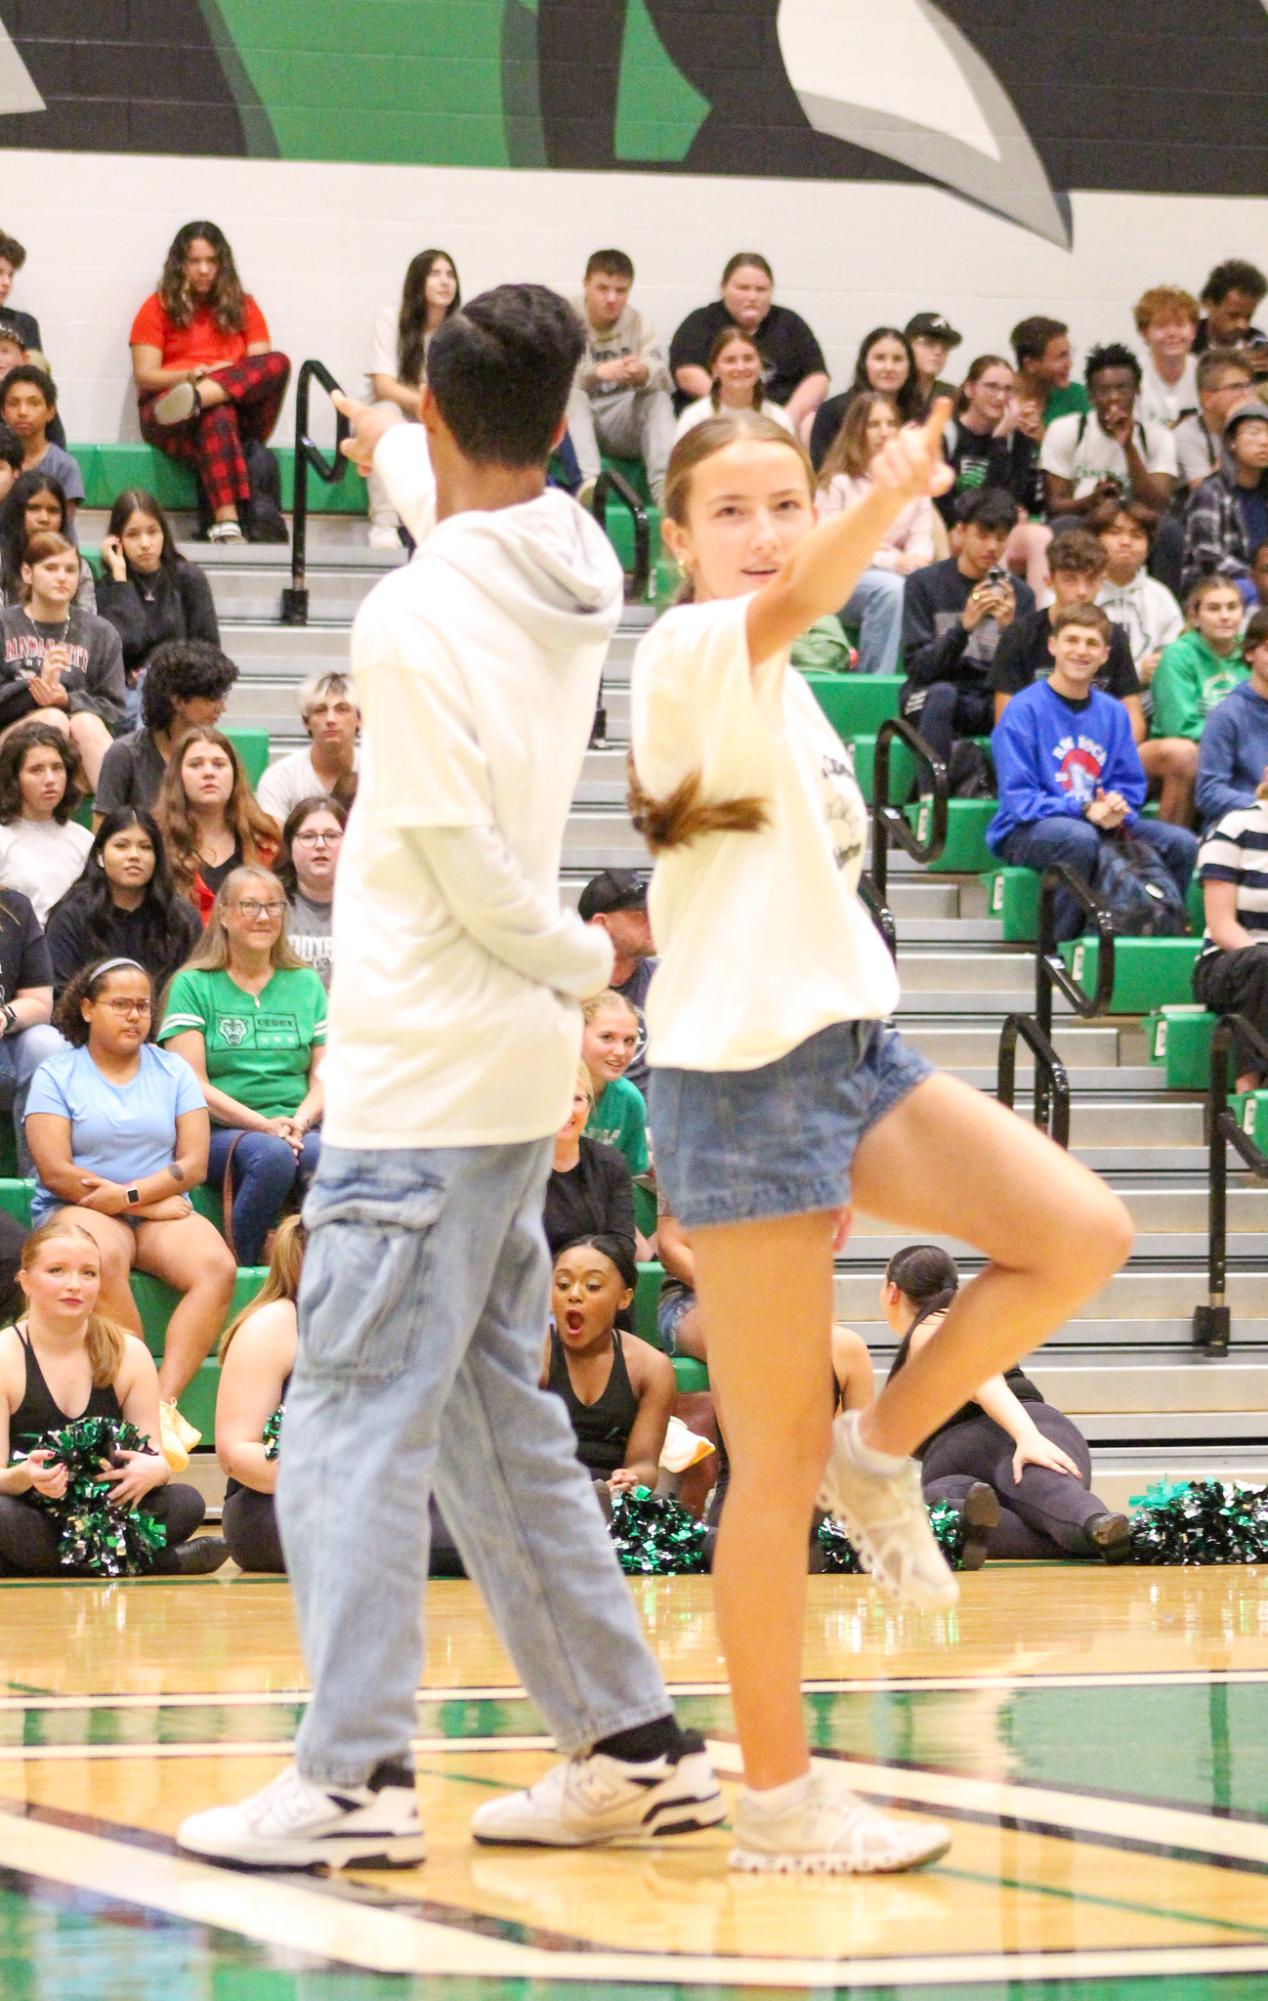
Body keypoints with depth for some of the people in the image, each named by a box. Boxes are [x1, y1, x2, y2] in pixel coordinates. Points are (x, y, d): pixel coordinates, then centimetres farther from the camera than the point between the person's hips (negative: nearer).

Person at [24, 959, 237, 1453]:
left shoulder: (173, 1071, 14)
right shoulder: (56, 1074, 5)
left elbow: (193, 1164, 4)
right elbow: (55, 1172, -7)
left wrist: (130, 1194, -14)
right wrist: (151, 1205, -9)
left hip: (162, 1212, 3)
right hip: (81, 1210, -3)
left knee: (217, 1268, -28)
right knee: (103, 1258, -38)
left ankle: (164, 1402, -37)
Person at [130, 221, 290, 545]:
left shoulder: (242, 306, 22)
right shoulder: (159, 308, 14)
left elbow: (265, 365, 10)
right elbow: (144, 375, 5)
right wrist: (191, 375, -14)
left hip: (239, 410, 3)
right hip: (166, 412, -3)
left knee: (279, 363, -27)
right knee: (217, 416, -41)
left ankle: (198, 398, -49)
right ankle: (226, 525, -60)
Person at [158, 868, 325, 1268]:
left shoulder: (306, 984, 20)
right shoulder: (193, 986, 8)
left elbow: (325, 1074, 13)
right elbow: (193, 1084, -2)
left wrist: (300, 1121, -9)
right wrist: (263, 1125, -13)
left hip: (300, 1131, 3)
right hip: (220, 1132, -3)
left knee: (324, 1157, -34)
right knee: (272, 1156, -37)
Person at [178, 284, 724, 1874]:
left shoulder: (412, 620, -18)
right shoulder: (574, 572, 4)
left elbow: (467, 864, -17)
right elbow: (491, 505, 30)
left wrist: (580, 958, 1)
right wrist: (394, 461, 50)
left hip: (419, 1078, -8)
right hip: (513, 1075, 8)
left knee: (353, 1423, -5)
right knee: (498, 1422, 15)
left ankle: (355, 1776, -7)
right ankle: (634, 1746, 16)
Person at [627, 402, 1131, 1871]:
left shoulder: (781, 691, 15)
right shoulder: (691, 655, -12)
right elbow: (789, 607, -35)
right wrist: (887, 500, -52)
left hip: (853, 1047, 8)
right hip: (738, 1073, -8)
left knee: (1080, 1235, -9)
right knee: (778, 1462, -4)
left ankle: (882, 1447, 10)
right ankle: (776, 1796, 5)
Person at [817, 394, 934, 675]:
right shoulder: (837, 481, 2)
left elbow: (922, 539, 8)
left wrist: (915, 561, -17)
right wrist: (893, 561, -16)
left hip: (902, 573, 4)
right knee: (890, 588, -37)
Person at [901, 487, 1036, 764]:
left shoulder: (1018, 593, 5)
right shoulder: (924, 583, -2)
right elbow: (916, 666, -11)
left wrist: (1009, 629, -22)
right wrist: (964, 627, -25)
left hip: (991, 703, 2)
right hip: (928, 698, -2)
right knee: (942, 694, -36)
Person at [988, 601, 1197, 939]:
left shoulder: (1113, 712, 11)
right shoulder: (1024, 710, -7)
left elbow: (1130, 784, 12)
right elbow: (1019, 798, -12)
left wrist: (1116, 809, -13)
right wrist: (1084, 809, -23)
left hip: (1102, 825, 6)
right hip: (1026, 831, -6)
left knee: (1181, 843, -14)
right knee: (1080, 837, -39)